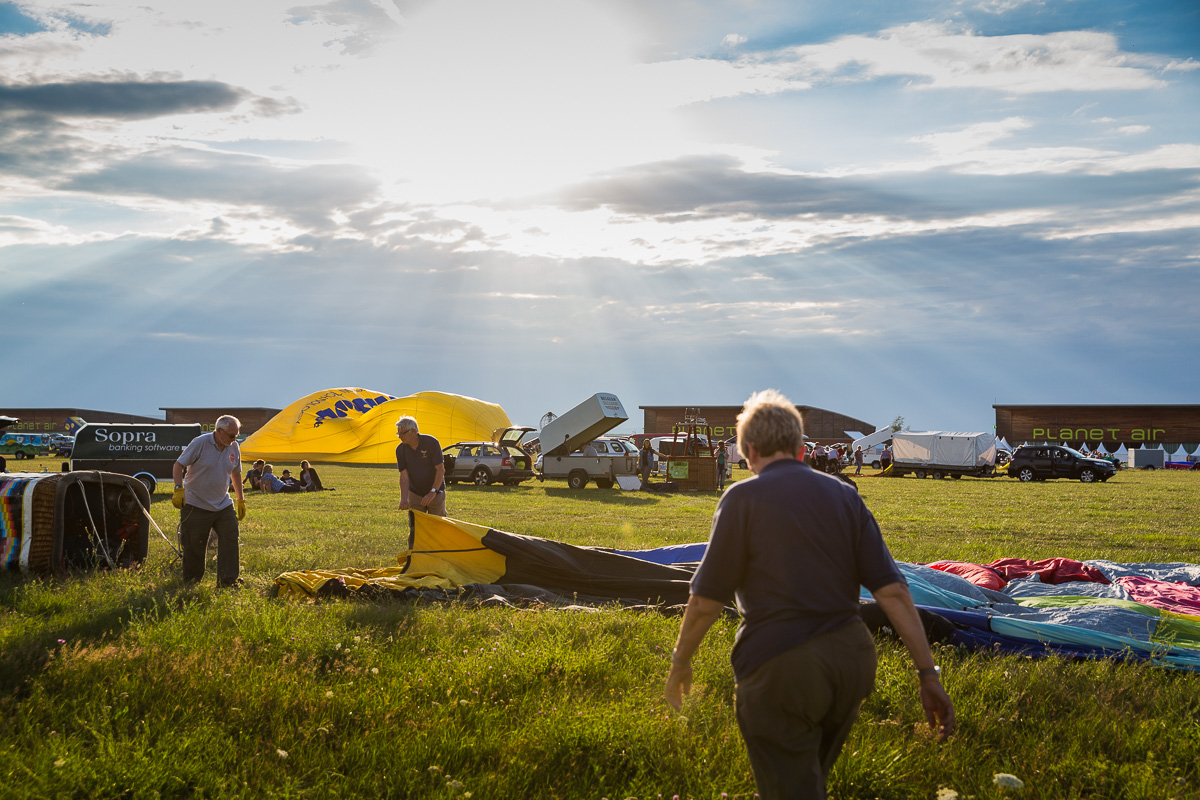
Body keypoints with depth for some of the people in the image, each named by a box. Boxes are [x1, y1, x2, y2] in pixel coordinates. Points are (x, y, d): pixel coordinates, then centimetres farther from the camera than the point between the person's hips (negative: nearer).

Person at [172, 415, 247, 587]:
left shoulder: (234, 448, 3)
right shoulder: (200, 443, -13)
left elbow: (236, 473, 17)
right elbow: (178, 465, -11)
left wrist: (241, 500, 17)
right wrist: (179, 489, -25)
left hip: (223, 505, 5)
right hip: (196, 505, -5)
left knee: (230, 539, -6)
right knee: (194, 547, 1)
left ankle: (228, 579, -1)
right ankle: (191, 580, 18)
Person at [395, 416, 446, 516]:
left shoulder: (431, 442, -17)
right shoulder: (400, 449, -7)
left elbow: (441, 469, -19)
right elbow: (404, 476, -11)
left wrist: (433, 492, -27)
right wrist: (404, 499, -25)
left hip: (436, 493, -3)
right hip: (415, 494, 3)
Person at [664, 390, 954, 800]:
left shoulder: (742, 498, -5)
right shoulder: (844, 495, 8)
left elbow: (705, 601, -5)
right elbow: (893, 591, 1)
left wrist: (680, 662, 11)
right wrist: (928, 674, 2)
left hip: (781, 668, -6)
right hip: (853, 659, 6)